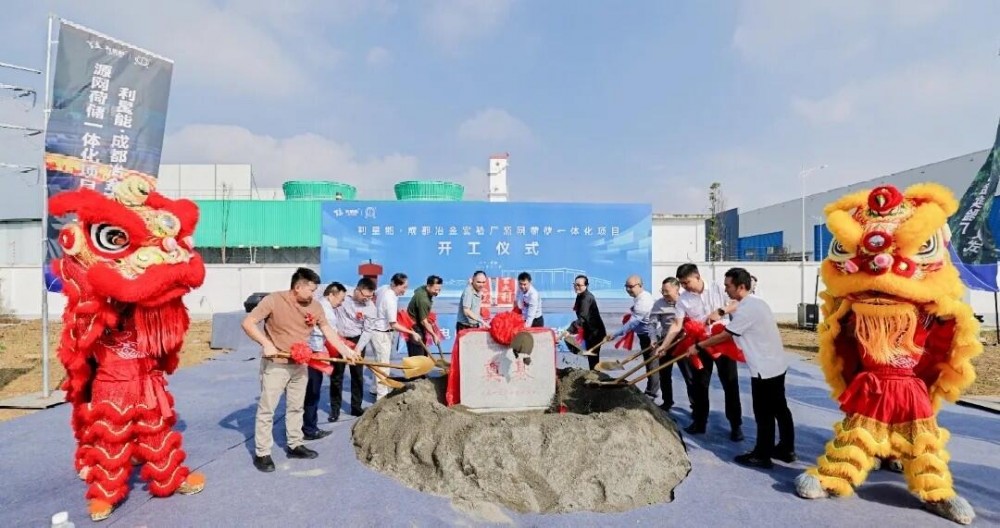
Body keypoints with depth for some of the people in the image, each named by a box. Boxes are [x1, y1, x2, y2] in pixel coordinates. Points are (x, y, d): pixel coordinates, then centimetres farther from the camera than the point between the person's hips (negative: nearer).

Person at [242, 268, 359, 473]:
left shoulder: (314, 306, -1)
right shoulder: (273, 300, -17)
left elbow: (328, 330, 3)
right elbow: (248, 323, -17)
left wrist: (345, 350, -6)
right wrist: (266, 344, -27)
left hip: (300, 365, 6)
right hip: (275, 364, -5)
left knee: (296, 407, 16)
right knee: (267, 409, 1)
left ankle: (295, 445, 30)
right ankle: (262, 454, 12)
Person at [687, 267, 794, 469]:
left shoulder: (747, 308, -21)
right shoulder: (756, 302, 10)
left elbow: (724, 336, -15)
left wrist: (698, 346, -7)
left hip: (764, 368, -10)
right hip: (776, 364, 10)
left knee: (764, 413, 2)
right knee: (779, 408, 18)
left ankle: (761, 455, 13)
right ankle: (786, 449, 30)